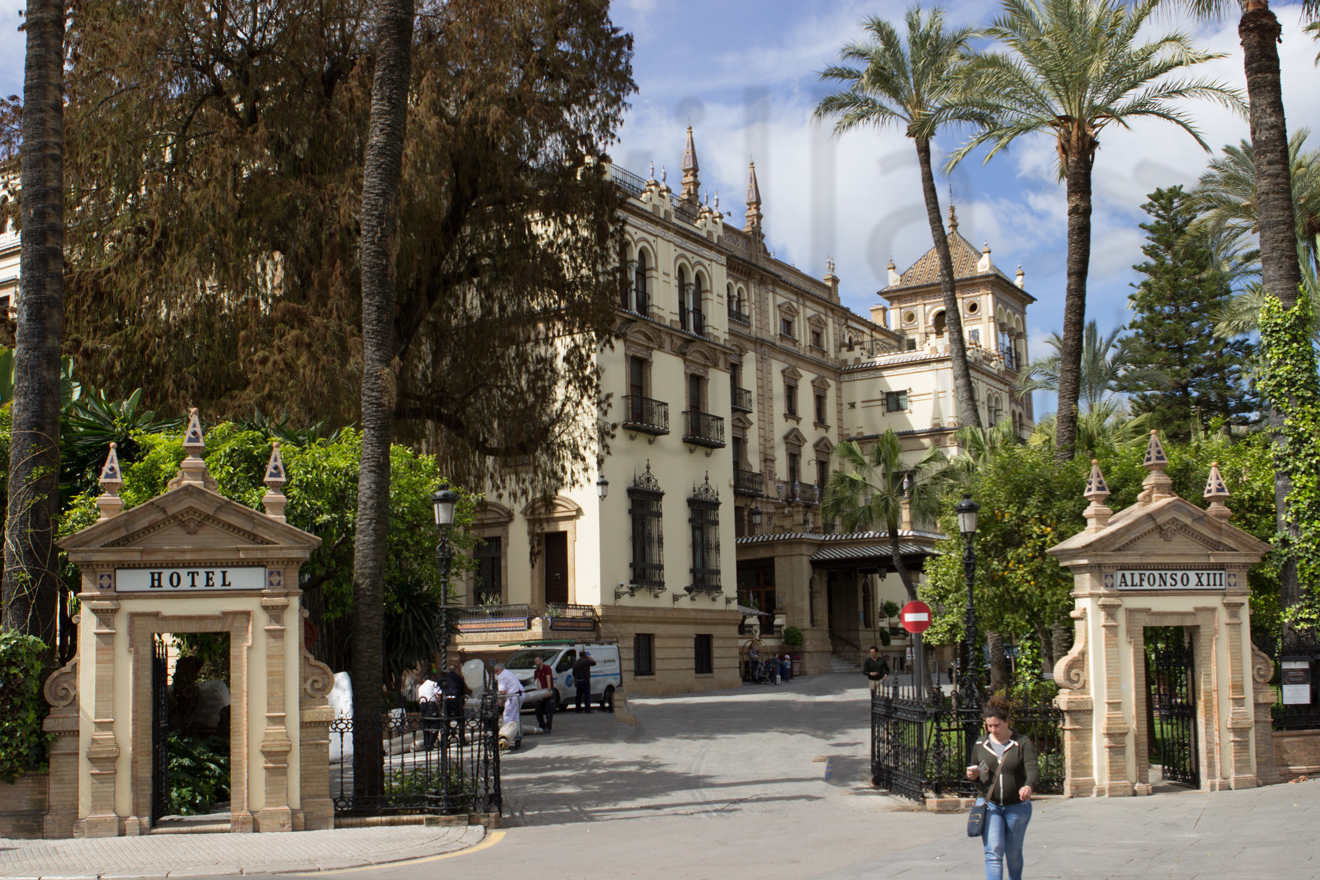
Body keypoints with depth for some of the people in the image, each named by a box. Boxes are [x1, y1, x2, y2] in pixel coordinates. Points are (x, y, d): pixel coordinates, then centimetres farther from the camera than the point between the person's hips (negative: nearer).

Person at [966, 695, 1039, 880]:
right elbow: (974, 772, 15)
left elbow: (1032, 769, -20)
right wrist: (973, 775, -10)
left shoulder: (1022, 743, -6)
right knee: (993, 851, -13)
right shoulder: (980, 744, 4)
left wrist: (1029, 786, -42)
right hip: (989, 805, 1)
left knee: (1013, 853, 12)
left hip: (1017, 807, -1)